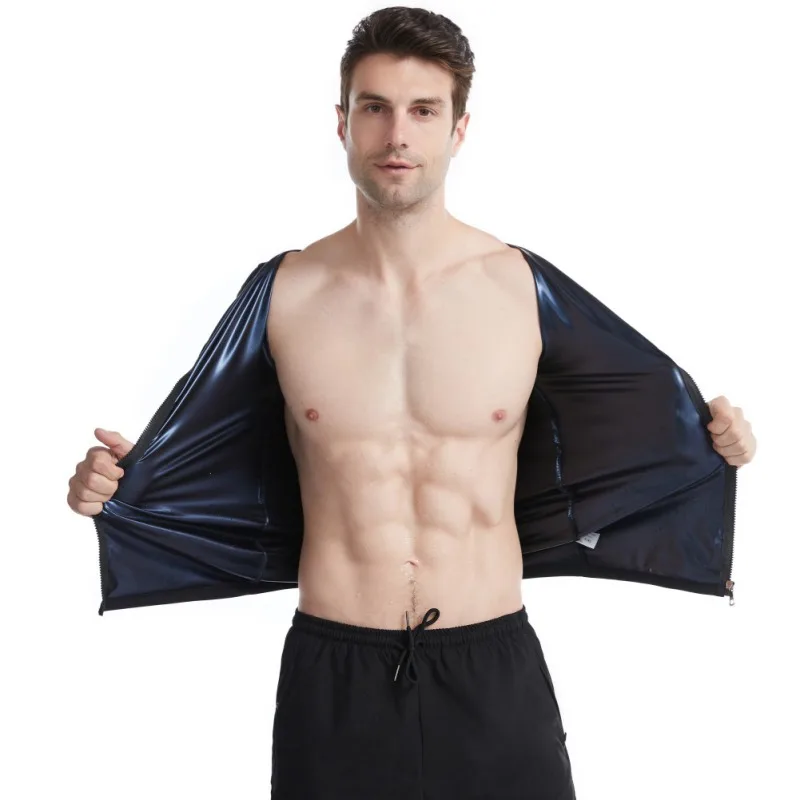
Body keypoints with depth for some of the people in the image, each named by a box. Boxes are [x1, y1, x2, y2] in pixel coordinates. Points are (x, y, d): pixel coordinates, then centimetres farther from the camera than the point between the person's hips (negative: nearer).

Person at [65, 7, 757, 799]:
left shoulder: (527, 287, -3)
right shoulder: (283, 291, -2)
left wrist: (707, 443, -5)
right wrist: (125, 474, -5)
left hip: (494, 668, 0)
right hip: (333, 673, 0)